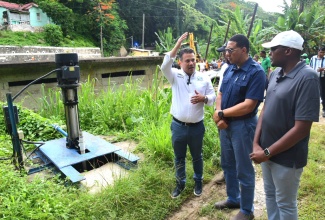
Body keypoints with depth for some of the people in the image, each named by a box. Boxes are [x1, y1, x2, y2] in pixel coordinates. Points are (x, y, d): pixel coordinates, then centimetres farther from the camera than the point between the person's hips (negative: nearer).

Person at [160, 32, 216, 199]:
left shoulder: (204, 78, 0)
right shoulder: (175, 76, -3)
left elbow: (213, 97, 3)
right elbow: (165, 66, -23)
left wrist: (204, 98, -21)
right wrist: (177, 45, -27)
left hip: (197, 126, 1)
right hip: (178, 126, 0)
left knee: (197, 156, 19)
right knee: (179, 158, 15)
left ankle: (198, 182, 42)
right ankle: (180, 183, 37)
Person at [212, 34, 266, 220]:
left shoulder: (256, 72, -17)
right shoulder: (230, 69, 6)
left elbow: (248, 105, -23)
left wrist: (221, 114, -15)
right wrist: (218, 114, -9)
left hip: (243, 126, -7)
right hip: (225, 124, 7)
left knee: (244, 170, 8)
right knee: (228, 165, 20)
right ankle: (233, 198, 42)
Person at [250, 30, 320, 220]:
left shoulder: (307, 78, -21)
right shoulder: (275, 74, 2)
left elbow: (301, 129, -23)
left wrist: (267, 152, -18)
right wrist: (257, 143, -4)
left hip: (287, 157, -6)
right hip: (267, 150, 6)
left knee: (285, 204, 15)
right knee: (270, 195, 24)